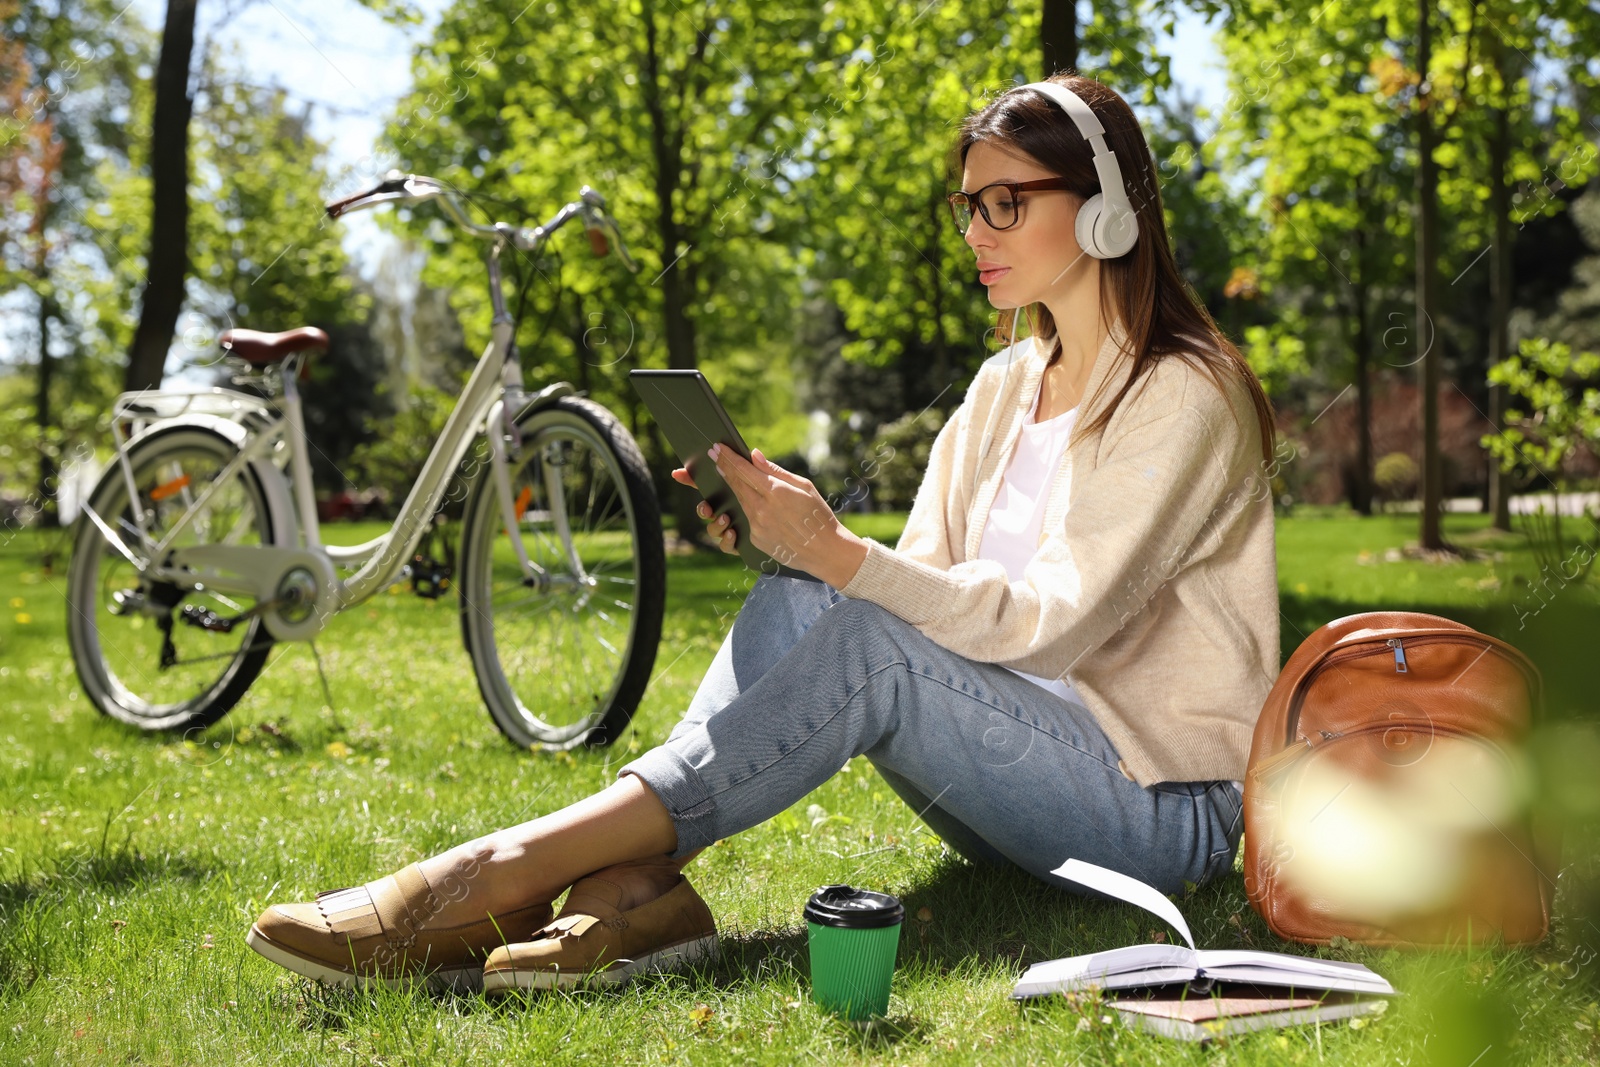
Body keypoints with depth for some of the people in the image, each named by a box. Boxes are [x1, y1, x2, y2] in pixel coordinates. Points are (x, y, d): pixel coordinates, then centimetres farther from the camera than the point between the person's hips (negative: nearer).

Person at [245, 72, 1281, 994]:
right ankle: (631, 887, -34)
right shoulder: (1004, 385, 12)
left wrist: (836, 552, -30)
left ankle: (502, 873, -34)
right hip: (1013, 760, 6)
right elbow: (925, 597, 6)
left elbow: (1051, 623, -22)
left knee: (870, 648, -30)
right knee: (794, 600, -17)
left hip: (1169, 807, -6)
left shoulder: (1183, 396, -12)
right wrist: (801, 534, -13)